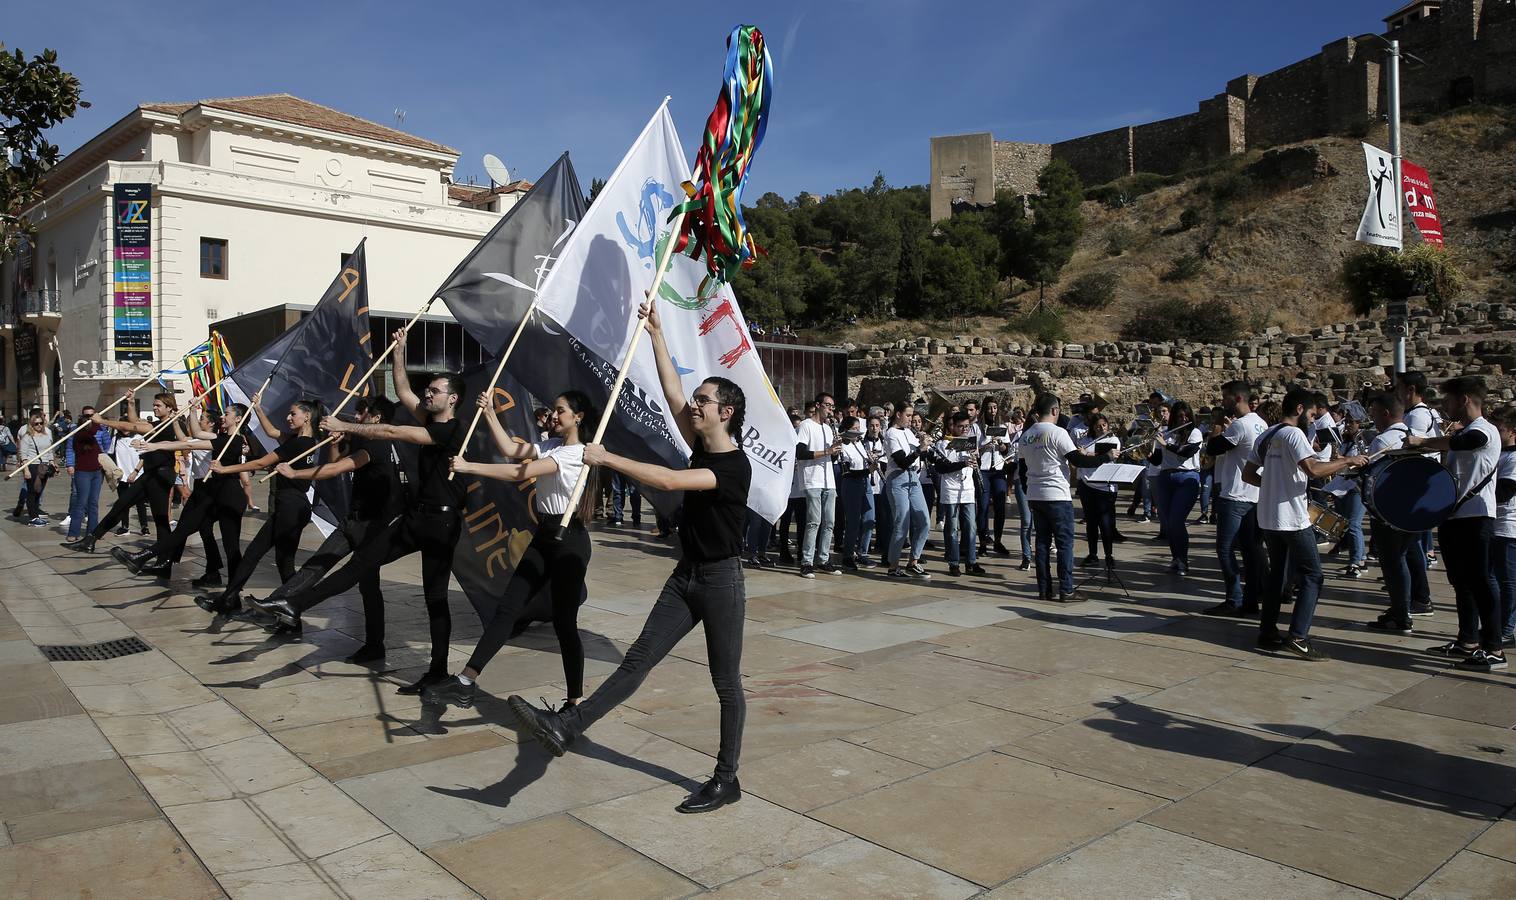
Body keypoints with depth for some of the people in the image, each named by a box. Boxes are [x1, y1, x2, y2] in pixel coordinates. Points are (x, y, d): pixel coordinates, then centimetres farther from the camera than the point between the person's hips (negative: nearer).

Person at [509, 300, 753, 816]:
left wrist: (607, 458, -28)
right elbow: (671, 394, 8)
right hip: (686, 575, 7)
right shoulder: (702, 450, 6)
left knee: (726, 683, 4)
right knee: (640, 657, 1)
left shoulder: (736, 465, -19)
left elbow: (669, 481, -31)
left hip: (721, 581, -7)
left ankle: (727, 780, 14)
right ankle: (565, 728, -6)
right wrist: (656, 334, 8)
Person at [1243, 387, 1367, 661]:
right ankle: (1298, 637, -10)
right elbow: (1313, 468, -26)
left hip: (1267, 518, 9)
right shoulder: (1293, 434, -13)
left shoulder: (1265, 437, 13)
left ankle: (1267, 633, 16)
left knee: (1278, 575, 16)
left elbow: (1247, 474, 17)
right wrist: (1348, 461, -15)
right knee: (1311, 577, -2)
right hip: (1292, 519, -9)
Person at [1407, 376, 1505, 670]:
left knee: (1479, 581, -8)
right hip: (1454, 515, 10)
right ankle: (1468, 642, 23)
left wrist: (1422, 442, -21)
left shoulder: (1485, 431, -11)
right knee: (1461, 581, 14)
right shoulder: (1463, 431, 20)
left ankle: (1494, 650, -4)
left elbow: (1456, 442, -32)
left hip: (1476, 517, -10)